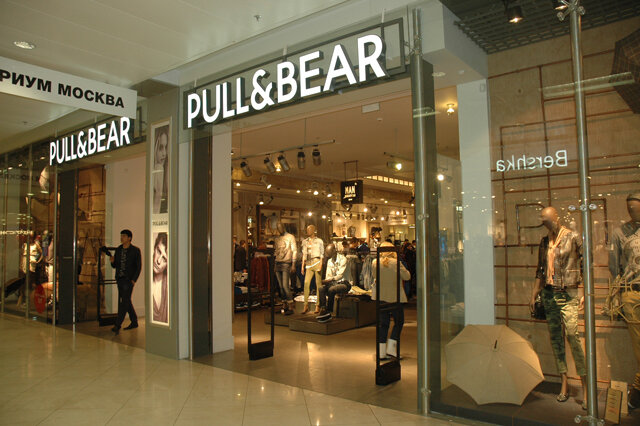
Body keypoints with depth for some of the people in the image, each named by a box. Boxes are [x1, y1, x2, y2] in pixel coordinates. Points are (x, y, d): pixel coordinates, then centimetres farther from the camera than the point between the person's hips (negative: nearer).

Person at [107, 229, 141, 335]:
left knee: (124, 302, -11)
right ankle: (134, 322, 27)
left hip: (129, 280, -6)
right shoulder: (118, 250, 10)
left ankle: (117, 325, -11)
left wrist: (134, 280, -13)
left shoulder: (135, 250, -6)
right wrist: (112, 261, -9)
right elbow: (115, 265, 14)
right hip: (120, 279, 6)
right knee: (126, 301, 14)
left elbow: (139, 266, -6)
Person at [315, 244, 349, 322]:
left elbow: (340, 275, -18)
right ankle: (323, 309, -26)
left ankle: (329, 312, -25)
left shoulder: (342, 259, -10)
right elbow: (328, 275, 13)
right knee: (321, 288, -22)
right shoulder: (329, 260, 13)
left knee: (331, 289, -34)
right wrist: (325, 281, -8)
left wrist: (329, 280, -28)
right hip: (333, 283, 6)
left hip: (343, 283, -6)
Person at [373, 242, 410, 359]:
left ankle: (382, 352, 10)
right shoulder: (396, 263, -14)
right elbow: (407, 276, -6)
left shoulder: (375, 263, -2)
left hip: (380, 297, 4)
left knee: (383, 323, 11)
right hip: (394, 297, -4)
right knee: (399, 321, 13)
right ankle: (391, 348, 7)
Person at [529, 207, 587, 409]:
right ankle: (564, 384, 14)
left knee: (572, 334, -14)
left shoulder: (573, 238, -3)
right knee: (555, 337, 6)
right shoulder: (544, 241, 12)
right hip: (549, 293, 5)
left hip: (568, 293, -5)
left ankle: (585, 386, -4)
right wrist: (534, 295, 15)